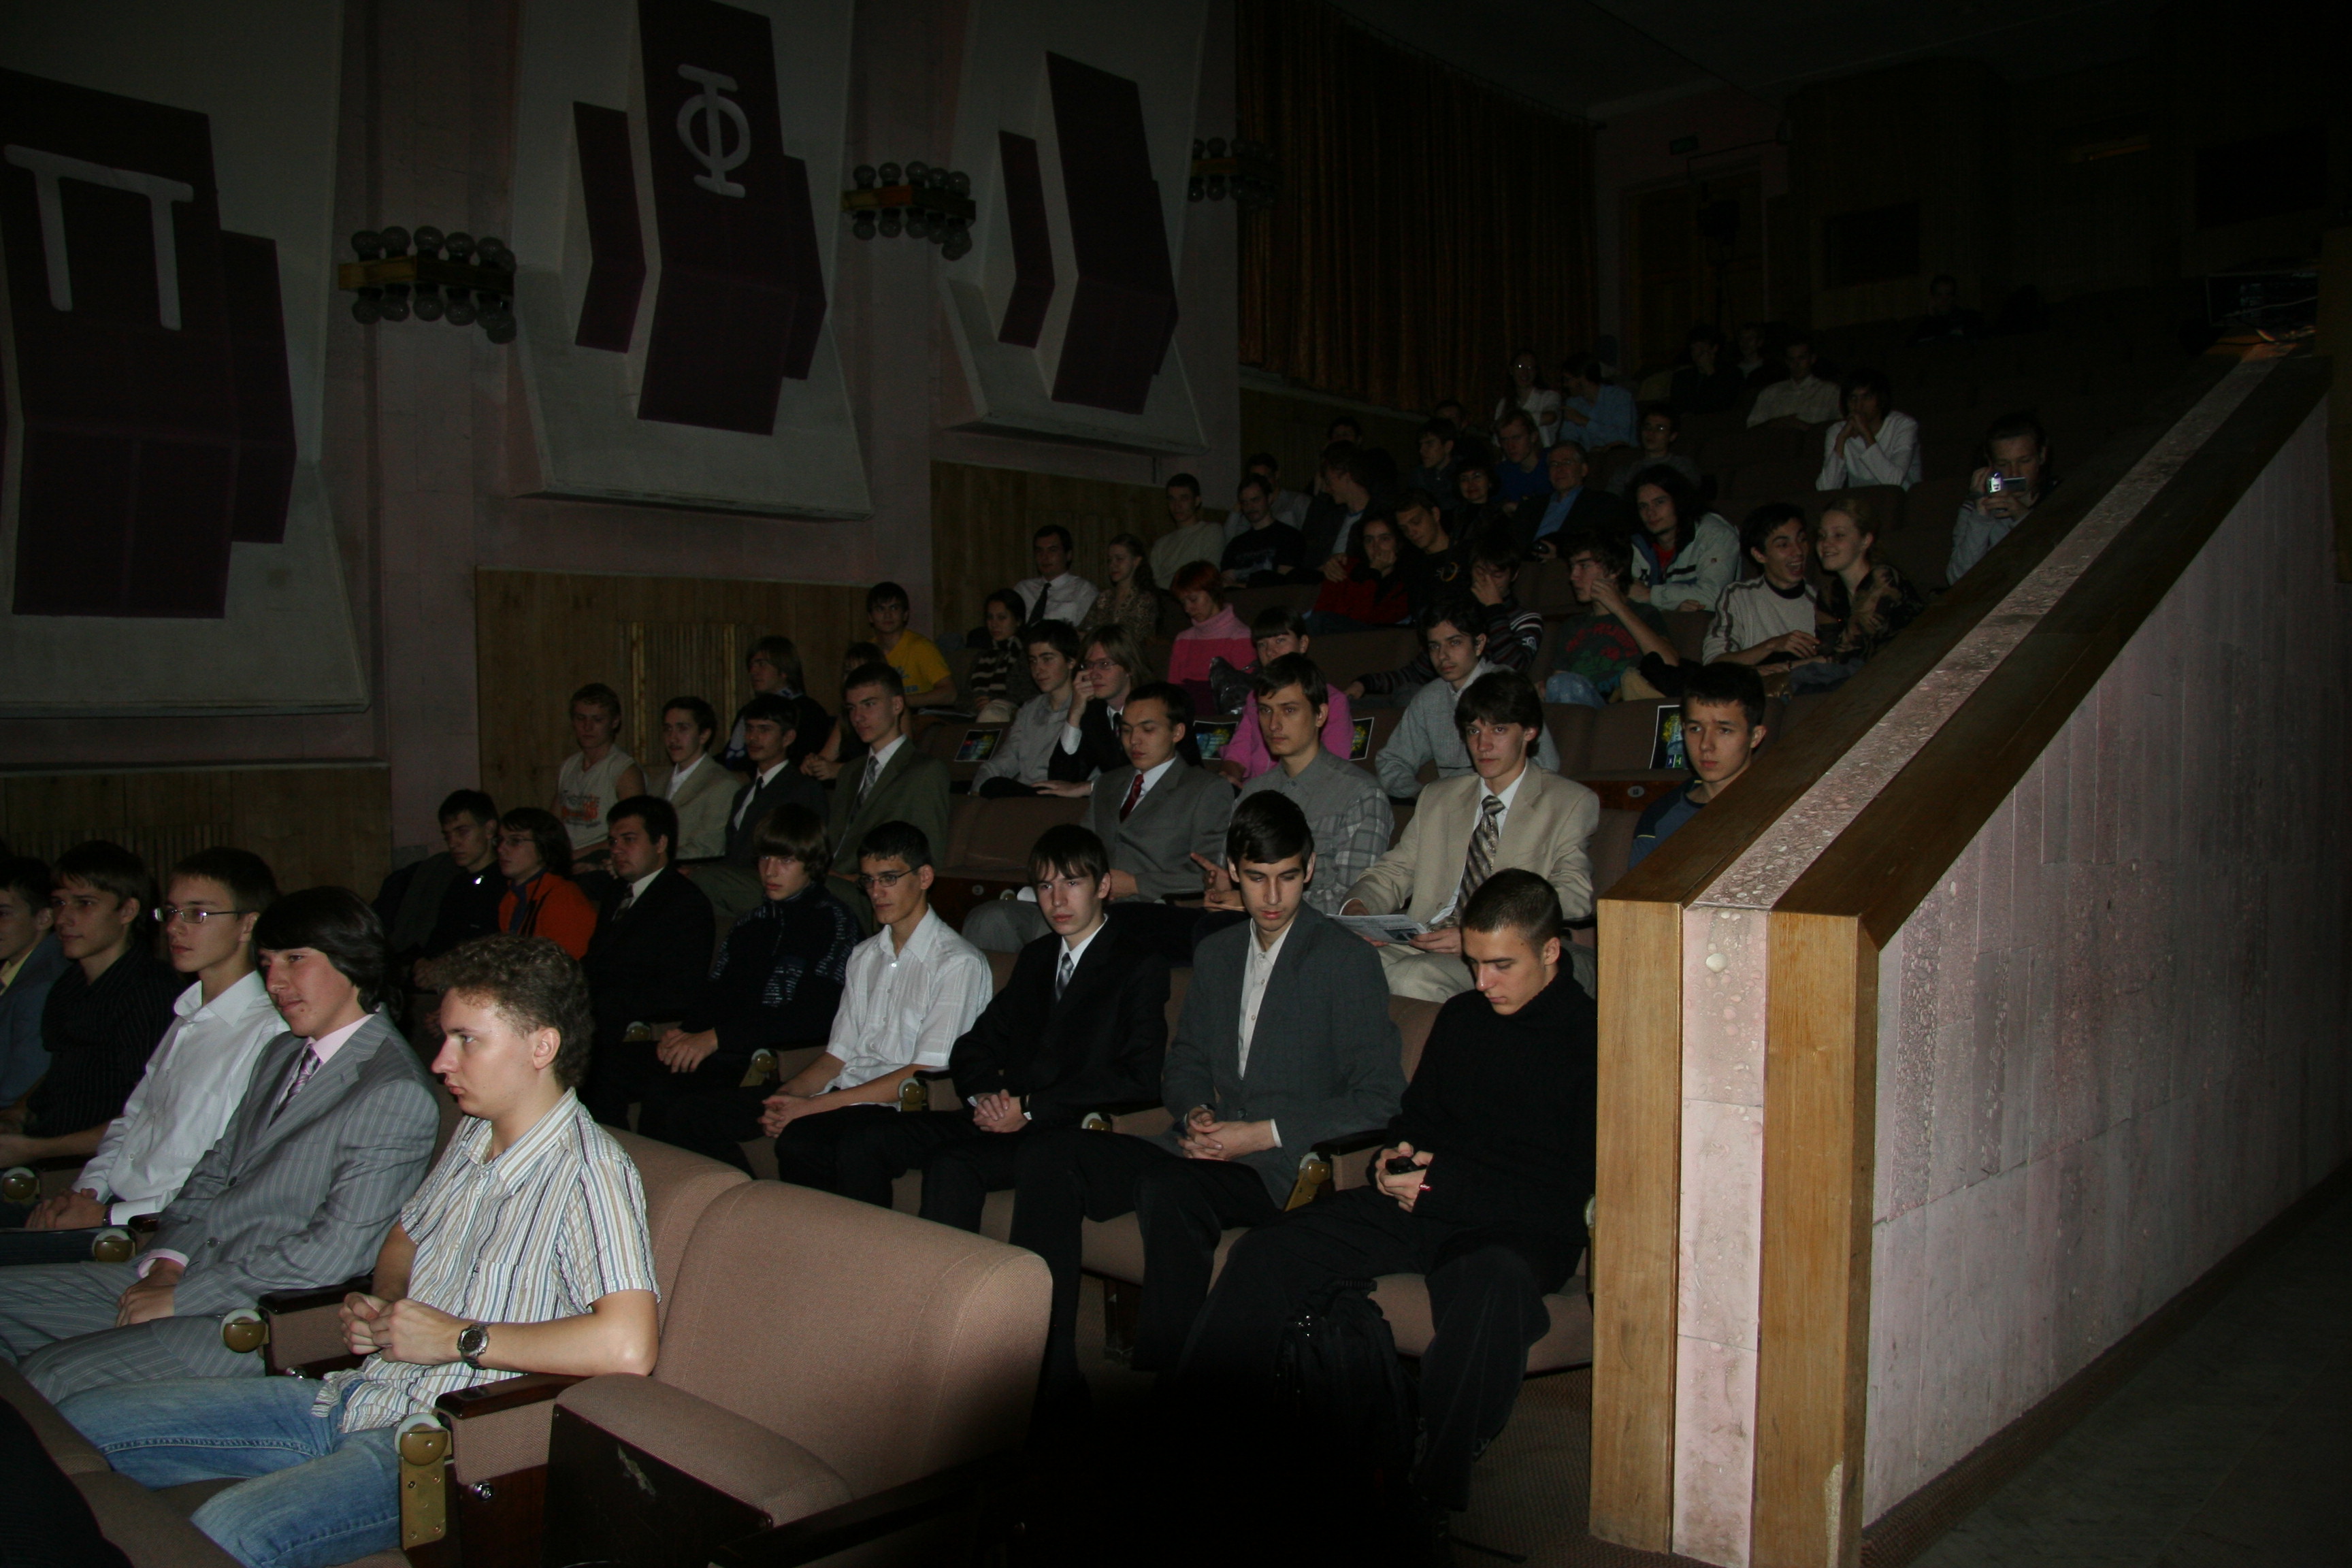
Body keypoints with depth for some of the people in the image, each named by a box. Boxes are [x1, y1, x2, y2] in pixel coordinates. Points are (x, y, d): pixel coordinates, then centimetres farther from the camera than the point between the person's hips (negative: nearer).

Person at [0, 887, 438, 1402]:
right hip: (188, 1272, 9)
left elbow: (334, 1251, -21)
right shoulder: (283, 1053, 14)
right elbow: (213, 1175, 18)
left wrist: (181, 1297, -15)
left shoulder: (395, 1094, -18)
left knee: (51, 1376, -20)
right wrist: (166, 1265, -1)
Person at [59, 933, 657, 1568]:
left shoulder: (587, 1174, -20)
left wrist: (458, 1338, -21)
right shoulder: (473, 1138, 10)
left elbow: (628, 1347, -34)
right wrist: (378, 1303, 6)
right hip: (356, 1396, 9)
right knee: (80, 1422, 4)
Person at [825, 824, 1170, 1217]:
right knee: (862, 1142, -11)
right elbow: (974, 1045, 23)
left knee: (953, 1166, -33)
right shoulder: (1035, 959, 23)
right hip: (1005, 1121, 7)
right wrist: (984, 1094, -2)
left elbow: (1139, 1081, -11)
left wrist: (1031, 1108, -13)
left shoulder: (1140, 967, 0)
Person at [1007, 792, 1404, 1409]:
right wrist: (1195, 1114, 0)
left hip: (1284, 1166, -6)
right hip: (1207, 1148, 7)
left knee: (1169, 1189, -37)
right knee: (1046, 1157, -13)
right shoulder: (1215, 953, 17)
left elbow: (1378, 1099, -7)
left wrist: (1263, 1133, -14)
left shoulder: (1346, 961, -3)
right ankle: (1048, 1376, -11)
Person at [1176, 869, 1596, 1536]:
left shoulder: (1589, 1038, -5)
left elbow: (1569, 1188, -10)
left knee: (1491, 1283, -42)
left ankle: (1431, 1498, -31)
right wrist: (1396, 1157, 3)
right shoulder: (1462, 1016, 15)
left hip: (1520, 1229, -6)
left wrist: (1441, 1184, -14)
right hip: (1424, 1202, 6)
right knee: (1267, 1252, -15)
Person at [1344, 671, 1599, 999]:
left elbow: (1572, 898, -7)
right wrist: (1357, 908, -6)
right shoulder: (1437, 799, 24)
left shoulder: (1572, 804, 7)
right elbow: (1394, 872, 20)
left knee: (1411, 978, -34)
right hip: (1423, 944, 5)